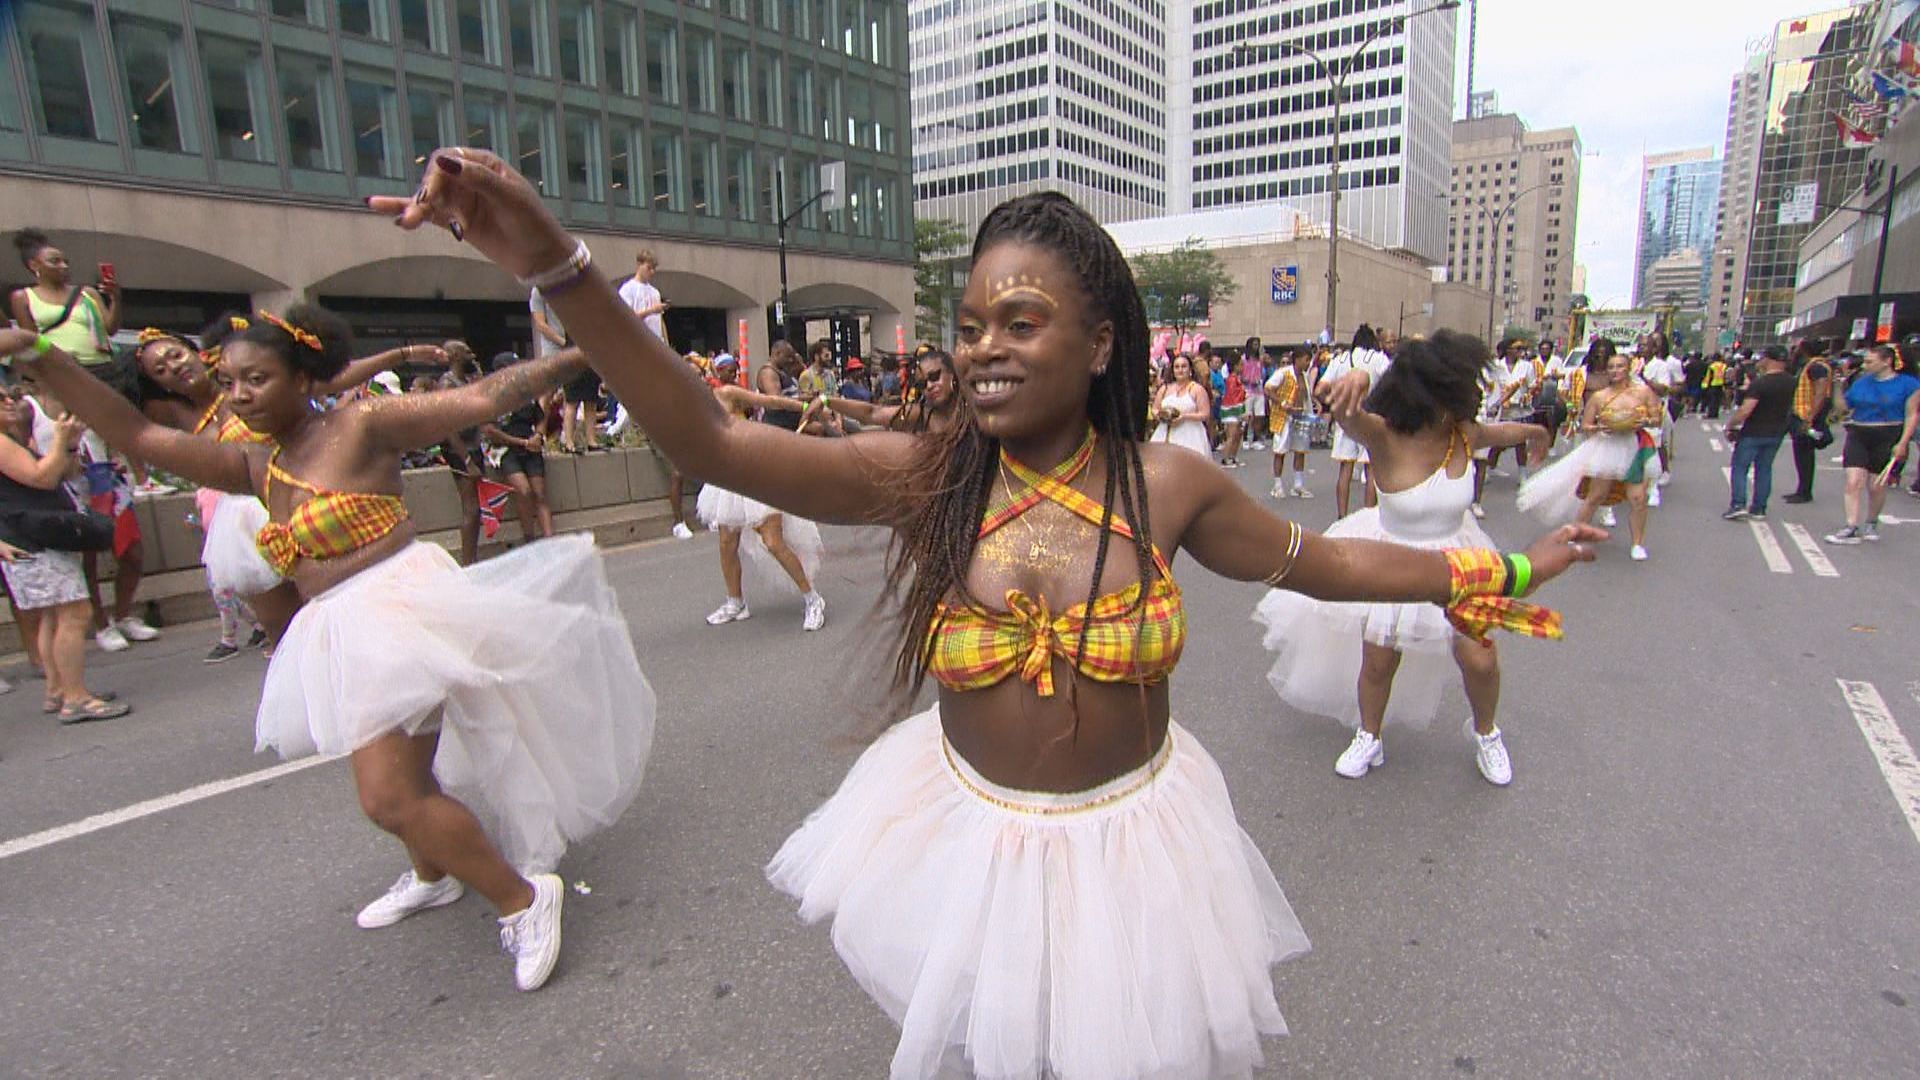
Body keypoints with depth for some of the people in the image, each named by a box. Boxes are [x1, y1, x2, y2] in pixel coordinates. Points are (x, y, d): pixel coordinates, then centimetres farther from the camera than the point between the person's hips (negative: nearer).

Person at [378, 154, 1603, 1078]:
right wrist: (559, 265, -29)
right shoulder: (926, 477, -15)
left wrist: (1489, 571, 7)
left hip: (1131, 832, 0)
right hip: (969, 829, 0)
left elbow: (1318, 559, 2)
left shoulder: (1169, 481, -11)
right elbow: (713, 438, -21)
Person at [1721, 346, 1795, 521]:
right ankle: (1759, 508, 15)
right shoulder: (1791, 383, 3)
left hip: (1753, 433, -6)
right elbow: (1790, 408, 15)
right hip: (1776, 433, 7)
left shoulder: (1759, 383, -20)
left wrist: (1730, 425, -14)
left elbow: (1745, 410, -25)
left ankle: (1738, 505, -9)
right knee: (1764, 469, 13)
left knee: (1740, 467, 1)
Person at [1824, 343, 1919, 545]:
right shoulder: (1861, 382, 8)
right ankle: (1852, 528, -10)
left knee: (1877, 486, 6)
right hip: (1858, 437, 3)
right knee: (1854, 482, -9)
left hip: (1887, 439, -3)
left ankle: (1871, 523, 27)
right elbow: (1843, 408, 15)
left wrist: (1902, 443, -12)